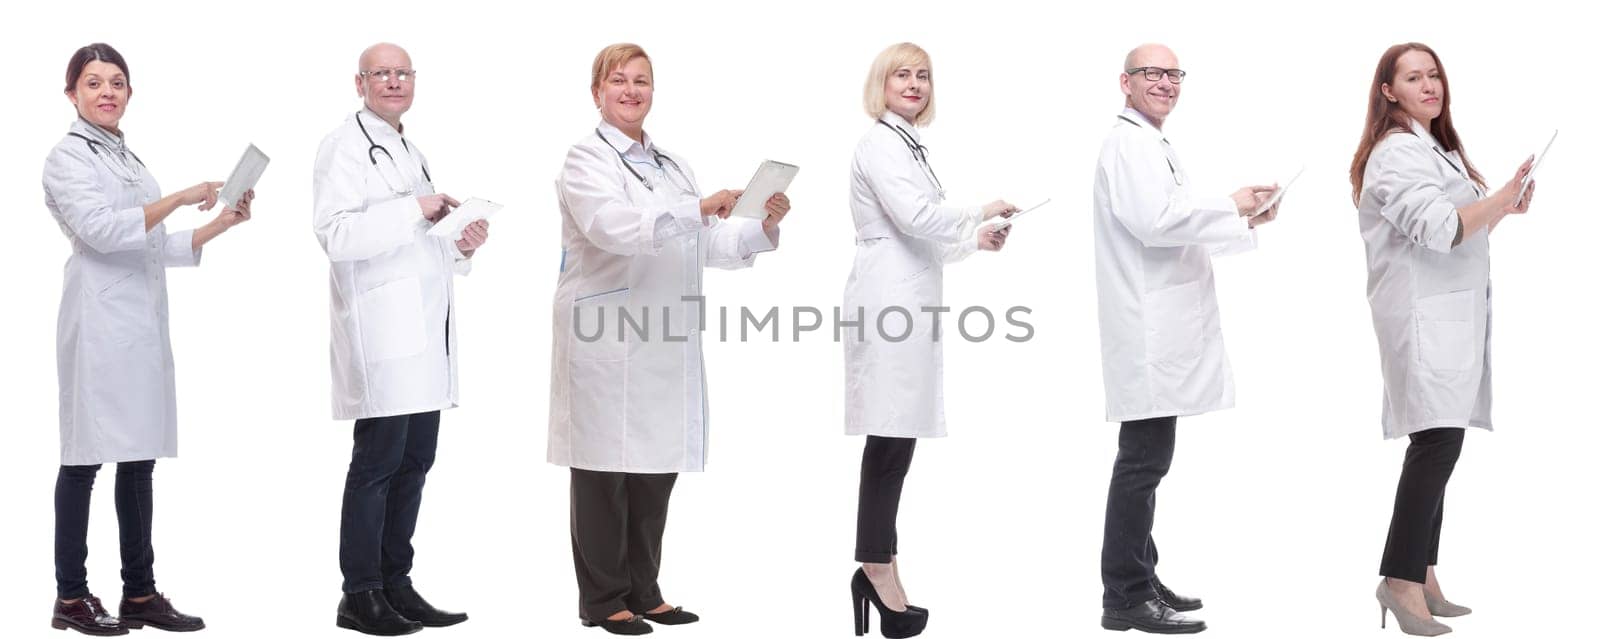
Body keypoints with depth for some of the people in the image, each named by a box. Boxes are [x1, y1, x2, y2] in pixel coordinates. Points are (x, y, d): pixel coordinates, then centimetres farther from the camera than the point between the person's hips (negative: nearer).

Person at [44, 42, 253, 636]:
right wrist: (180, 197, -17)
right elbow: (101, 230, -17)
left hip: (143, 321, 8)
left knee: (139, 458, 8)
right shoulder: (68, 157, -1)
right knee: (85, 458, -4)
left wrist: (221, 223, 14)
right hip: (100, 321, -7)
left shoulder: (127, 158, 21)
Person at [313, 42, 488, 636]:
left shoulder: (410, 152, 23)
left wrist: (459, 245, 11)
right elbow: (337, 235, -17)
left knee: (415, 460, 8)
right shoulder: (345, 145, -3)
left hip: (423, 331, 9)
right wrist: (414, 210, -18)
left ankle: (396, 583, 15)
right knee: (378, 460, -7)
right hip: (381, 330, -8)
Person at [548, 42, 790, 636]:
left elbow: (708, 244, 16)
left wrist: (763, 227, 0)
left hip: (667, 341, 7)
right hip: (607, 338, -7)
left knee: (657, 466, 9)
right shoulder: (587, 159, -4)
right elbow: (613, 228, -22)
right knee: (606, 468, 0)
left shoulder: (671, 163, 19)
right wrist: (697, 209, -29)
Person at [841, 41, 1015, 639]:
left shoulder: (907, 144, 22)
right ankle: (878, 567, -8)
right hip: (889, 299, -9)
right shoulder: (879, 142, -8)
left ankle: (879, 564, 9)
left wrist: (975, 240, 16)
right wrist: (982, 212, -8)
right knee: (891, 436, -10)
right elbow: (914, 216, -20)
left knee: (896, 435, 7)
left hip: (908, 299, 9)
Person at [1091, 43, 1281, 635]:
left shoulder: (1152, 146, 23)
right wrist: (1230, 204, -12)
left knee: (1146, 461, 13)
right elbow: (1152, 222, -22)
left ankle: (1139, 581, 20)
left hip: (1161, 331, 11)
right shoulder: (1129, 143, -10)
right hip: (1148, 332, -11)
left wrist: (1246, 218, 14)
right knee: (1143, 461, -9)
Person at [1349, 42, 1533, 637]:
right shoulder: (1397, 151, -9)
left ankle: (1421, 577, 8)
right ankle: (1401, 580, -16)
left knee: (1438, 444, 6)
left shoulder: (1437, 149, 23)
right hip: (1423, 313, -10)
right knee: (1437, 440, -17)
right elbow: (1437, 228, -21)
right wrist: (1507, 197, -25)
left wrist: (1503, 208, 15)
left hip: (1450, 312, 10)